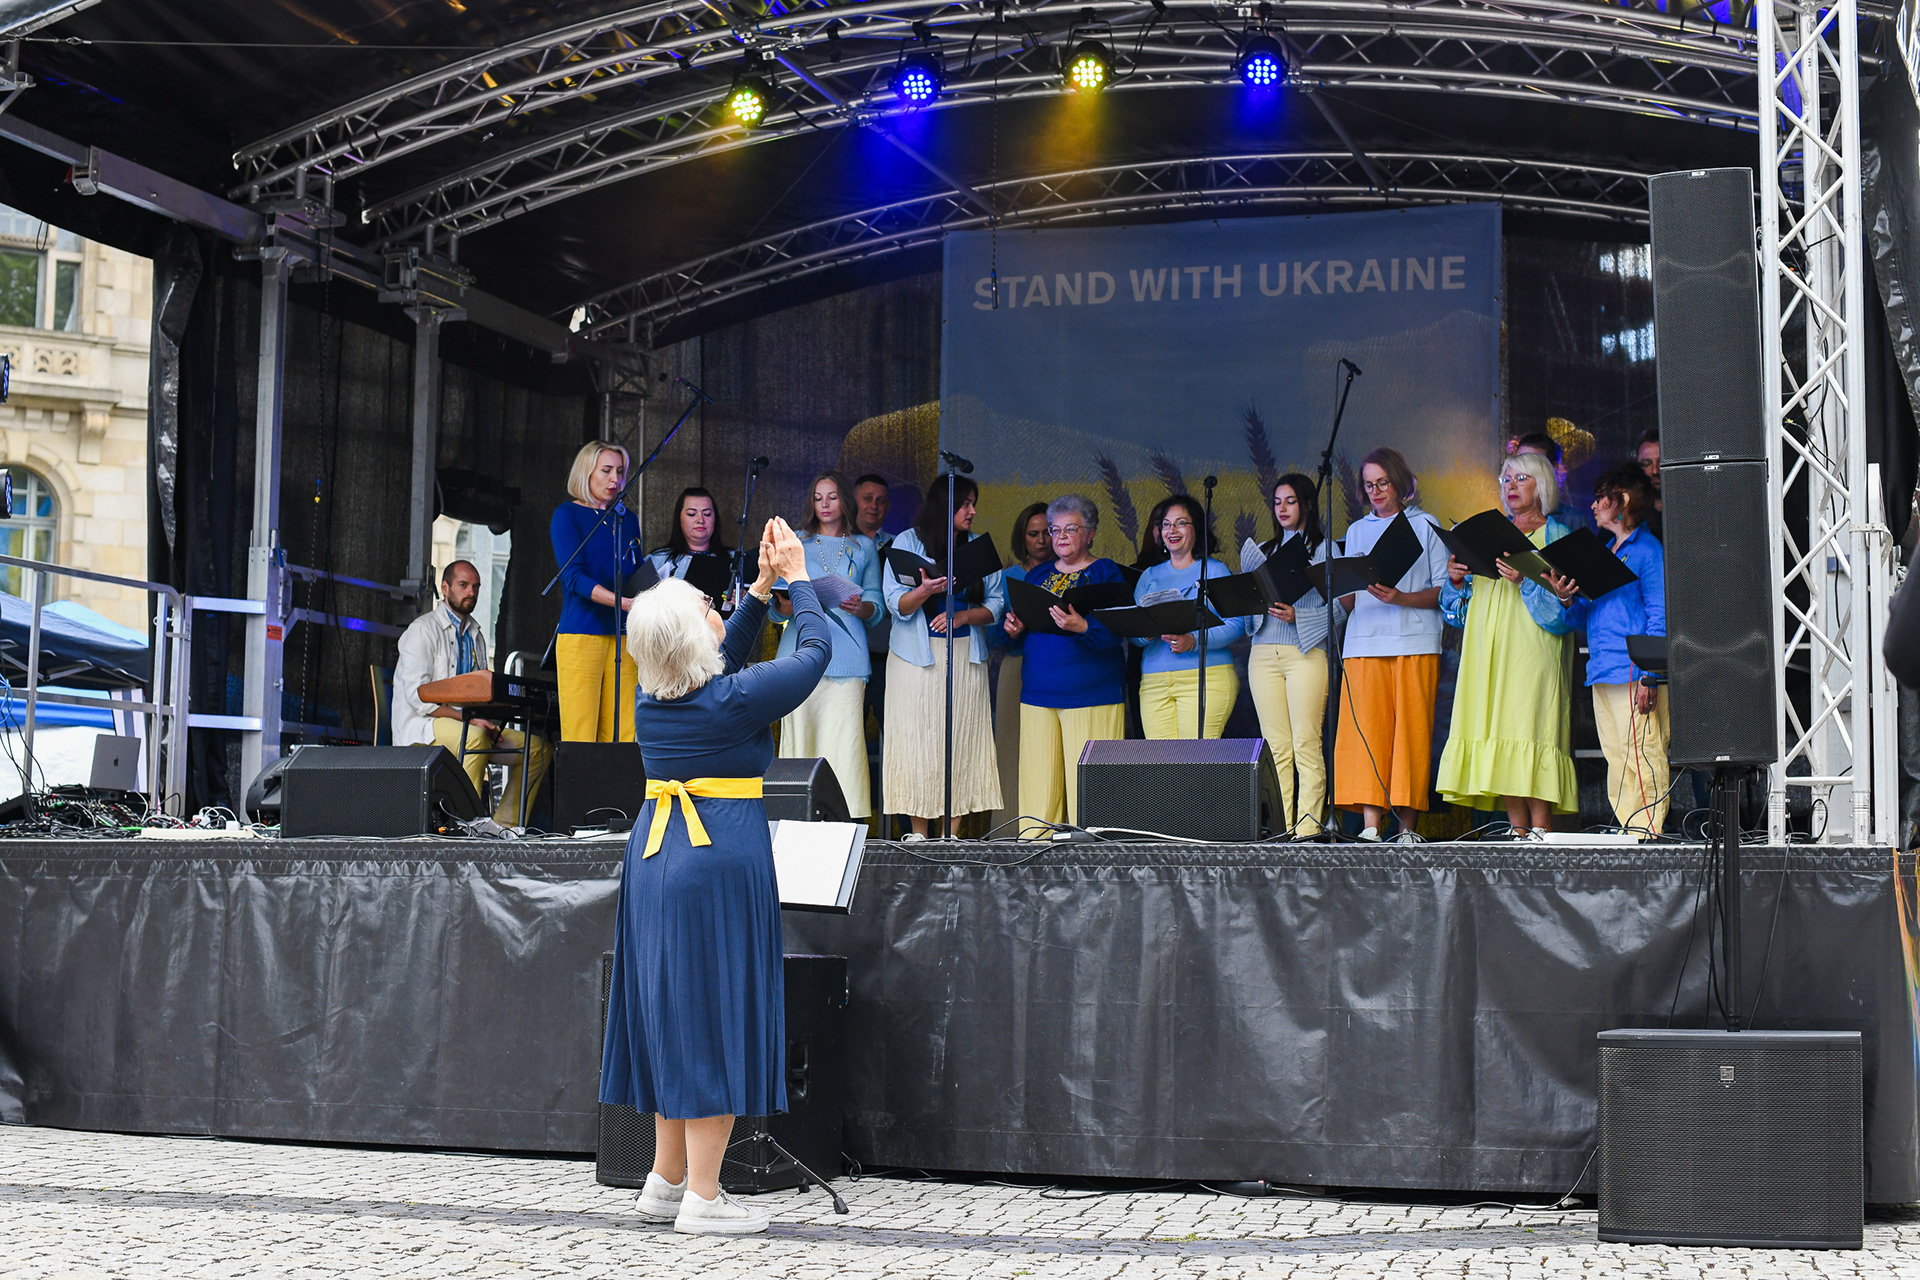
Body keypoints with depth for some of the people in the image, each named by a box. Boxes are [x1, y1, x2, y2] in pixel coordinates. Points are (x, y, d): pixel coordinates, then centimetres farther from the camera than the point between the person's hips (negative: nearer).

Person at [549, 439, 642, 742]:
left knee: (622, 737, -2)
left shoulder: (627, 520, 17)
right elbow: (573, 577, -11)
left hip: (623, 635, 5)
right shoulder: (568, 515, 2)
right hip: (581, 634, -5)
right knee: (579, 739, -9)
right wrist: (623, 603, -23)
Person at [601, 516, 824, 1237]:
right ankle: (701, 1198, -2)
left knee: (672, 1015, 14)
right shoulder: (737, 698, -13)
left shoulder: (652, 698, 7)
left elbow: (723, 662, 26)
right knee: (715, 1017, -3)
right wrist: (795, 578, 14)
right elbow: (816, 650, 0)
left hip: (653, 856, 8)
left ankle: (666, 1181, 22)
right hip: (721, 860, -7)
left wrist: (761, 586, 23)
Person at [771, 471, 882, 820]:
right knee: (799, 733, -7)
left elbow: (876, 606, 13)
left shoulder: (863, 548, 16)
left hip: (845, 652, -1)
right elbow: (776, 606, 13)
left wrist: (860, 607, -10)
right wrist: (792, 604, -10)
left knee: (843, 737, -10)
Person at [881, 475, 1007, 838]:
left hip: (966, 656, 3)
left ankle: (952, 834, 1)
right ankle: (918, 833, 1)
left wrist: (963, 616, -12)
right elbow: (896, 604, -6)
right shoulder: (908, 542, 1)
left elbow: (996, 604, 6)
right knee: (918, 738, -5)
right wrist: (924, 590, -26)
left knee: (961, 738, -2)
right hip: (918, 656, -3)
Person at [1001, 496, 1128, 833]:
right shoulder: (1037, 574, 19)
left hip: (1091, 691, -5)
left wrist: (1082, 627, -27)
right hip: (1038, 689, 5)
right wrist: (1014, 629, -2)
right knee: (1039, 778, 1)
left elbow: (1116, 630, -10)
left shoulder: (1105, 572, 3)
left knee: (1087, 777, -8)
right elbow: (1021, 627, 21)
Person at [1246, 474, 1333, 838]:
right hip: (1264, 653, 4)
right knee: (1275, 747, 1)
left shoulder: (1324, 548, 7)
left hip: (1306, 651, -4)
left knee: (1306, 744, -10)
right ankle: (1279, 827, 0)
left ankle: (1307, 826, -10)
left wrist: (1297, 616, -15)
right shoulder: (1263, 552, 22)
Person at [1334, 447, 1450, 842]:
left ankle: (1407, 828, -4)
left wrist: (1401, 598, -14)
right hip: (1365, 643, 3)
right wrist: (1342, 593, -6)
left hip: (1415, 644, -3)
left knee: (1411, 731, -7)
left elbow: (1444, 591, 2)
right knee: (1366, 732, -8)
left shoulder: (1425, 526, 10)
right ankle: (1370, 827, -11)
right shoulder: (1357, 531, 20)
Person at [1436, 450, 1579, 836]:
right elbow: (1459, 611, 19)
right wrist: (1456, 580, 0)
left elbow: (1561, 609, -7)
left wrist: (1524, 581, -20)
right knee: (1501, 743, -1)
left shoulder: (1558, 537, 6)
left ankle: (1540, 829, -13)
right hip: (1489, 654, 5)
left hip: (1533, 655, -5)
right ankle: (1518, 831, 1)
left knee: (1530, 734, -14)